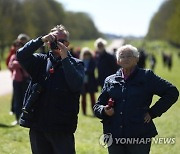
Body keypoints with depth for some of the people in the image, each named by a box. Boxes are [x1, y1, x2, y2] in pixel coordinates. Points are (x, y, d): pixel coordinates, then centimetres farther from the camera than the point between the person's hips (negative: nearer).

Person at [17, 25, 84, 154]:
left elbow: (76, 85, -16)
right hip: (37, 126, 3)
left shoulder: (76, 64, 3)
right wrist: (41, 40, -13)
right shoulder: (41, 61, 11)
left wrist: (64, 58, -15)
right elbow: (21, 55, -5)